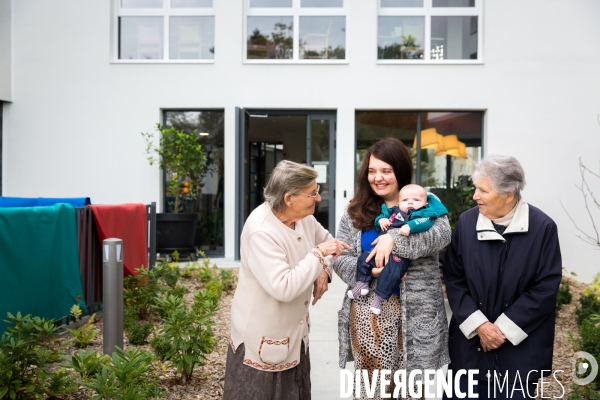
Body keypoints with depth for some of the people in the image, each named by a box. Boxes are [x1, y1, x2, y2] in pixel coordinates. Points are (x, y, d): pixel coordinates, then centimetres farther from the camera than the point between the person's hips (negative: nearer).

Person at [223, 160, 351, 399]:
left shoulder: (303, 217, -4)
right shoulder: (261, 231, -29)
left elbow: (325, 240, 17)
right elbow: (283, 288, -35)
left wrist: (324, 270, -3)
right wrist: (319, 255, -29)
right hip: (263, 339, -8)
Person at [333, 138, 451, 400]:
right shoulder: (355, 212, 8)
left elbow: (442, 234, -17)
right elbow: (340, 259, 3)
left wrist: (394, 238, -28)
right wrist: (367, 272, -16)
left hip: (413, 312, -1)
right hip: (367, 311, 2)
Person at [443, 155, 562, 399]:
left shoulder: (542, 227, -9)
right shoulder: (466, 221, -3)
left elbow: (547, 287, -9)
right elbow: (453, 278, -1)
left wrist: (504, 328, -12)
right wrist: (478, 324, -11)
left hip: (520, 345, -2)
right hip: (470, 339, 2)